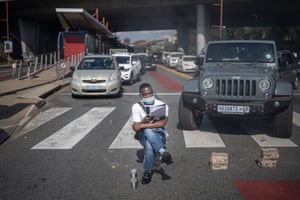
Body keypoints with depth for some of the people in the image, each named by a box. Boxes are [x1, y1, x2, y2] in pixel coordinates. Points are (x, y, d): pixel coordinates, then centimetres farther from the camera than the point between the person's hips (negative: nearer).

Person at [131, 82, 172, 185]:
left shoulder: (162, 105, -4)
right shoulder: (136, 107, -2)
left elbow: (162, 123, -17)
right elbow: (135, 128, -6)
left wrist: (143, 125, -21)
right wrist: (144, 121, -29)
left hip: (159, 134, -1)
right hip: (143, 135, 1)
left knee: (149, 145, -39)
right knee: (148, 132, -39)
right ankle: (163, 152, -42)